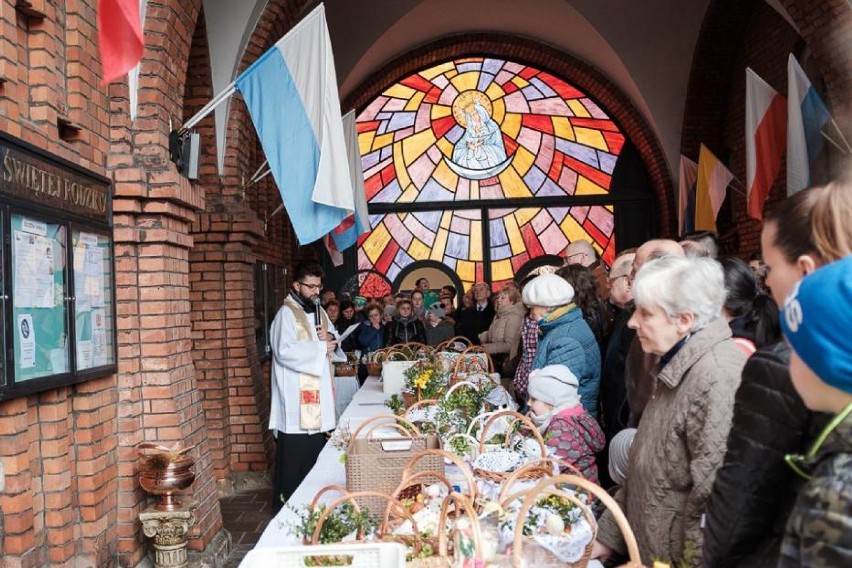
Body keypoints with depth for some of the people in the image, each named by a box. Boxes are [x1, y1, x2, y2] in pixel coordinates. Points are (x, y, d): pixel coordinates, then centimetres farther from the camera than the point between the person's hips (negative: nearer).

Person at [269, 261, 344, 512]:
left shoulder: (319, 311, 13)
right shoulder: (286, 313, -12)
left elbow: (334, 338, 18)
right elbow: (285, 352, -24)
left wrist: (331, 338, -6)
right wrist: (320, 347, -16)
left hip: (317, 395, 8)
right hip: (296, 398, -8)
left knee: (314, 452, 15)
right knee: (293, 456, 0)